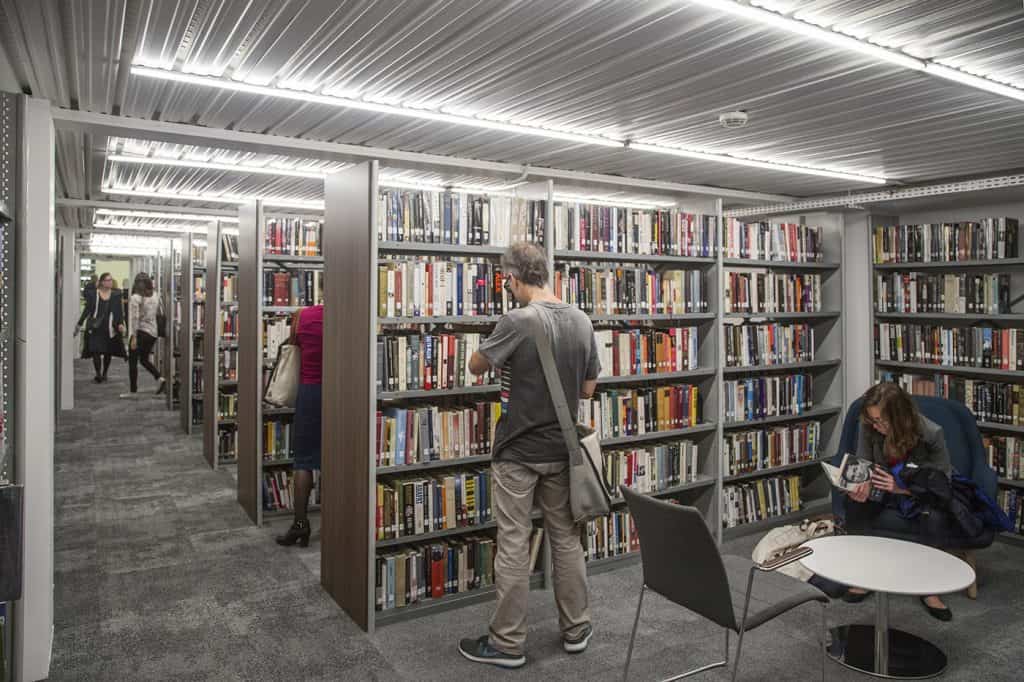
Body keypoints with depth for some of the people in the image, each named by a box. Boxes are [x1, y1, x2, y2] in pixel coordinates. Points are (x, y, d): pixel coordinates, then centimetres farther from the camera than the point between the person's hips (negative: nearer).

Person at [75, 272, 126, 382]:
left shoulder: (116, 294, 2)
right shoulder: (94, 294, 0)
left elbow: (119, 310, 1)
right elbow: (87, 309, 5)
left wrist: (120, 323, -13)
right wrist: (79, 323, 6)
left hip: (110, 328, 1)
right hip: (95, 327, -1)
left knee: (108, 352, 7)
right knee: (95, 351, -10)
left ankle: (104, 373, 23)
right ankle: (98, 374, -2)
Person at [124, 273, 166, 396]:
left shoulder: (135, 298, -12)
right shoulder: (156, 295, 4)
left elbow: (134, 318, -17)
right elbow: (161, 312, 13)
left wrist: (133, 336, -16)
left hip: (140, 332, -6)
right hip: (153, 332, 6)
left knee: (132, 362, 6)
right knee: (144, 359, 21)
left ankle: (133, 390, 9)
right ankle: (160, 378, 3)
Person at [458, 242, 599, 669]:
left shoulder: (518, 321, -18)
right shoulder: (582, 321, 0)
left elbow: (475, 366, -3)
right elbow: (587, 390, 7)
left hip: (517, 453, -6)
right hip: (560, 450, 6)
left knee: (513, 547, 4)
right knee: (566, 540, 16)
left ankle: (507, 643, 17)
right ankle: (576, 629, 30)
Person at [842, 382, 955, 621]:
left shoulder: (931, 433, -24)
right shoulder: (869, 427, -18)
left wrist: (901, 488, -34)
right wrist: (863, 485, -31)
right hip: (885, 497, 2)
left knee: (935, 519, -35)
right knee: (854, 502, -30)